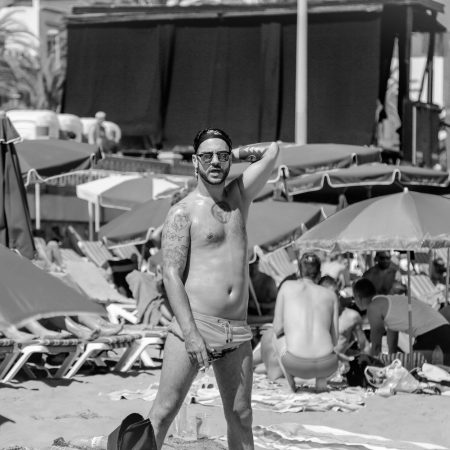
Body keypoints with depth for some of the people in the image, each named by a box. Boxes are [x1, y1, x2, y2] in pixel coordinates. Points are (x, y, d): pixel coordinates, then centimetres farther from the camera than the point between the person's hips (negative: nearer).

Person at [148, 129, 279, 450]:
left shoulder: (239, 198, 15)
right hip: (194, 323, -5)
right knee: (164, 411, -10)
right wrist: (190, 333, -19)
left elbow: (272, 151, 23)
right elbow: (171, 275, -10)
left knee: (241, 417, 7)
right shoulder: (183, 212, -2)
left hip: (237, 331, 5)